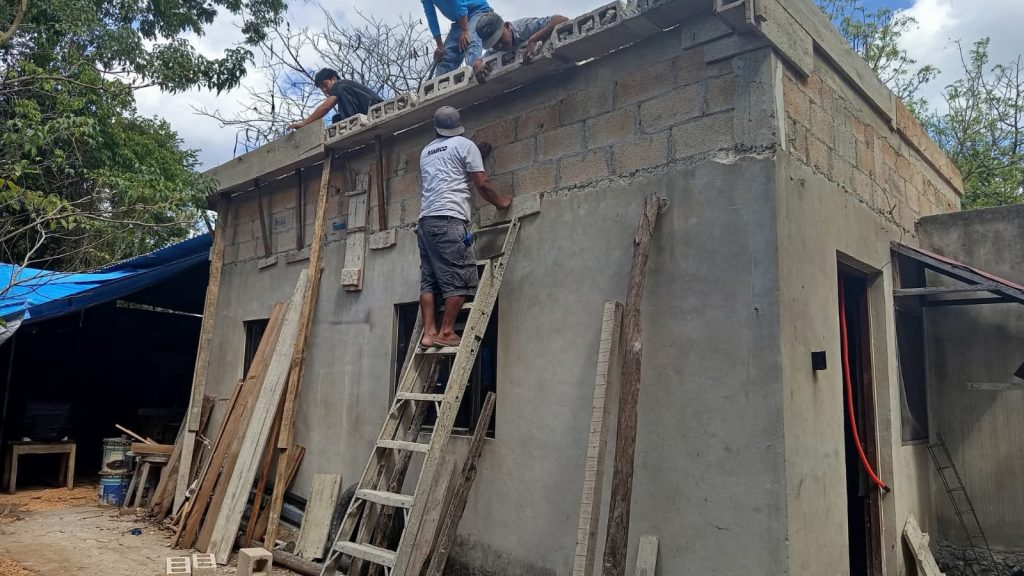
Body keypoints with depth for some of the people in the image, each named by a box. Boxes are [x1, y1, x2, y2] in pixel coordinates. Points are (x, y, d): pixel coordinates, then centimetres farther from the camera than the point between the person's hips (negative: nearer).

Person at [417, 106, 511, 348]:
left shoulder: (426, 151, 24)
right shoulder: (465, 145, 5)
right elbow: (482, 183, 1)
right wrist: (499, 202, 16)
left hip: (425, 220, 7)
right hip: (449, 219, -7)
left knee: (429, 280, 5)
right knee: (459, 279, -5)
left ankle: (429, 333, 1)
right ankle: (446, 332, -8)